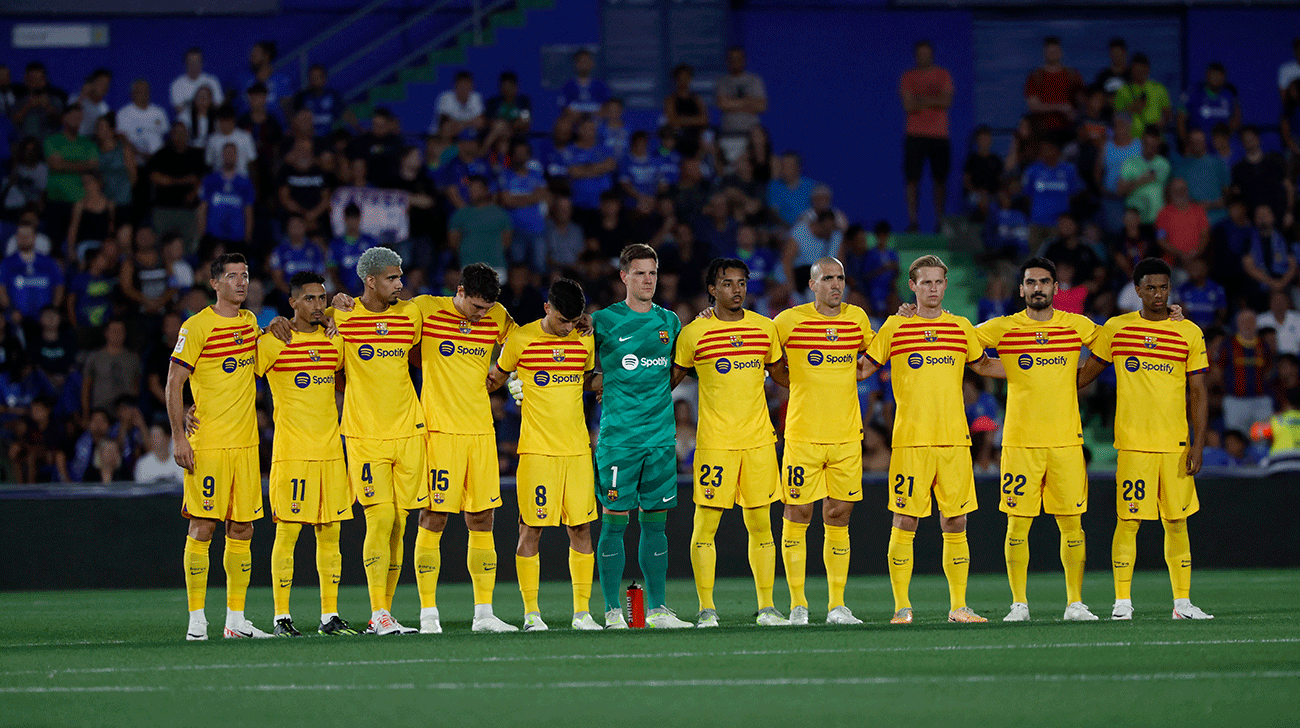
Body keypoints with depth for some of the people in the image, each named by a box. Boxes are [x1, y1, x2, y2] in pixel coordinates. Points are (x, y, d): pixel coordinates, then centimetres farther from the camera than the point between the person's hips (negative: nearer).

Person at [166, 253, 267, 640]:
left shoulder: (250, 322, 13)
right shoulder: (197, 326, -7)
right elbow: (174, 383, -8)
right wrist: (178, 437, -14)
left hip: (246, 443, 6)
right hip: (207, 444, -6)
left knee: (241, 529, 6)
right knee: (203, 527, -6)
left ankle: (236, 619, 11)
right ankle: (196, 619, -3)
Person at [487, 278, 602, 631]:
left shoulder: (585, 340, 6)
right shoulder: (522, 339, -4)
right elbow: (495, 378, 11)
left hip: (577, 449, 4)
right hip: (537, 450, -4)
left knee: (581, 528, 2)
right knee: (531, 529, -4)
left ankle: (582, 612, 8)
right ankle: (531, 613, 1)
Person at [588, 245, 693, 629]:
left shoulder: (670, 322, 12)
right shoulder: (604, 321, -1)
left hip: (661, 435, 4)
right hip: (618, 436, -4)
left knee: (656, 521, 6)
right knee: (614, 520, -3)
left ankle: (657, 608, 10)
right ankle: (613, 610, 0)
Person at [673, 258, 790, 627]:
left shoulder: (765, 328, 8)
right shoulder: (693, 333, -1)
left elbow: (783, 375, 19)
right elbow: (670, 378, 10)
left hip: (758, 440, 3)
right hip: (714, 441, -3)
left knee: (760, 524, 5)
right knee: (705, 524, -4)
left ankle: (766, 607, 10)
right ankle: (706, 608, 3)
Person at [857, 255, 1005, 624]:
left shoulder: (961, 327, 11)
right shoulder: (895, 327, 4)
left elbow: (981, 365, 26)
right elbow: (864, 368, 11)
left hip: (954, 439, 2)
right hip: (910, 440, -2)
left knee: (955, 524, 3)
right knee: (905, 522, -4)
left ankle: (958, 606, 10)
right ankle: (901, 606, 2)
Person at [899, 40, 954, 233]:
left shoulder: (943, 75, 9)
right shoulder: (908, 76, 6)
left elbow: (947, 101, -4)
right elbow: (908, 105, -4)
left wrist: (921, 101, -11)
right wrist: (934, 101, -8)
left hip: (939, 135, 1)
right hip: (916, 134, -1)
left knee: (940, 180, 0)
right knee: (913, 178, -8)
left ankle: (940, 220, 7)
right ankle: (912, 221, -8)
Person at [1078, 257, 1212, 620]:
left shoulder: (1189, 333, 5)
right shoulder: (1116, 329, 5)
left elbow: (1198, 394, 5)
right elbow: (1087, 373, 16)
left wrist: (1198, 445, -2)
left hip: (1176, 445, 1)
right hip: (1133, 443, -1)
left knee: (1177, 522, 5)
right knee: (1129, 520, -5)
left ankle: (1183, 602, 10)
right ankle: (1122, 601, -1)